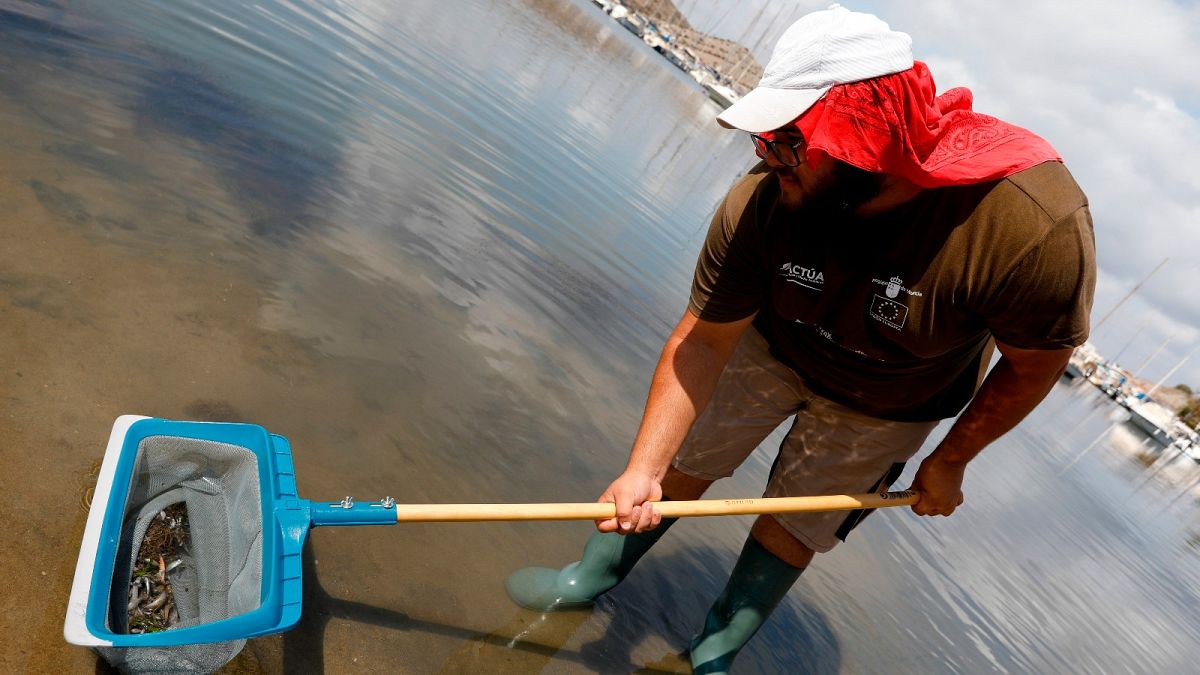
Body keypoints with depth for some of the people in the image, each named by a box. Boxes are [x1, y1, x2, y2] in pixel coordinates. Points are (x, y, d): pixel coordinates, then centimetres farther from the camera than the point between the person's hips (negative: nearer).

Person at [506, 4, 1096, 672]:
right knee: (683, 461, 8)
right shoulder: (765, 200, -34)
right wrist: (643, 469, -30)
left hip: (886, 405, -1)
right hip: (770, 347, 1)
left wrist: (950, 460, -7)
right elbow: (703, 341, -24)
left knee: (797, 526, 10)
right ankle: (592, 577, 34)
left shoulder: (1038, 223, -38)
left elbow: (1036, 363, -19)